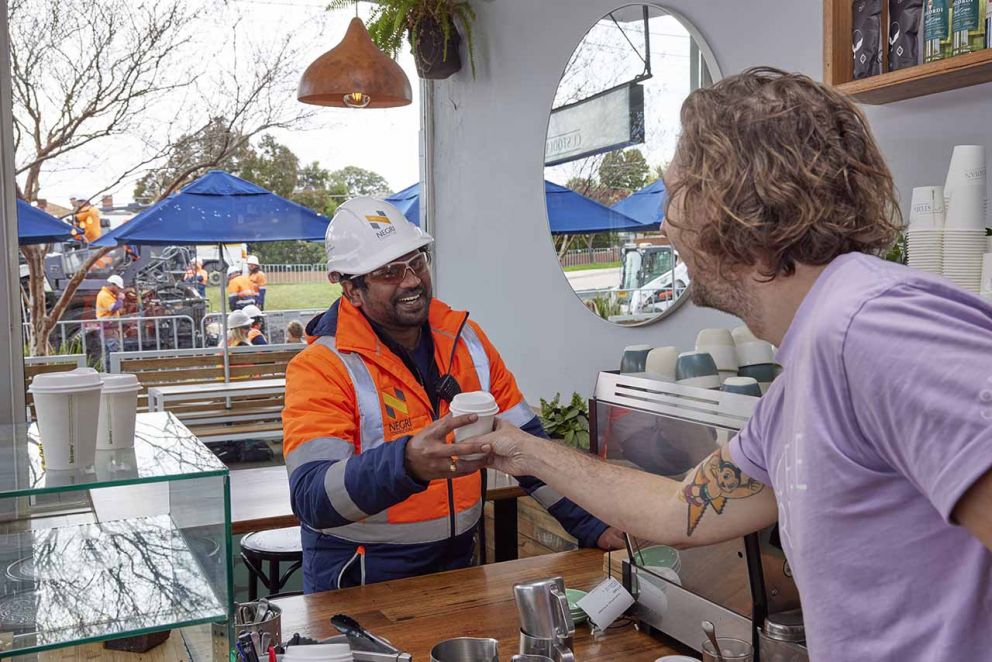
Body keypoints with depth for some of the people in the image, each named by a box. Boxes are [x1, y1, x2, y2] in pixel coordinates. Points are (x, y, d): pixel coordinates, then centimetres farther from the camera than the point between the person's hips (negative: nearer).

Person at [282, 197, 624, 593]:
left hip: (457, 562, 4)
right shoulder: (321, 367, -13)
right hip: (359, 583, -3)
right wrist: (408, 461, -41)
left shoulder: (465, 338, 4)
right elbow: (311, 498, -25)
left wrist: (592, 527, 3)